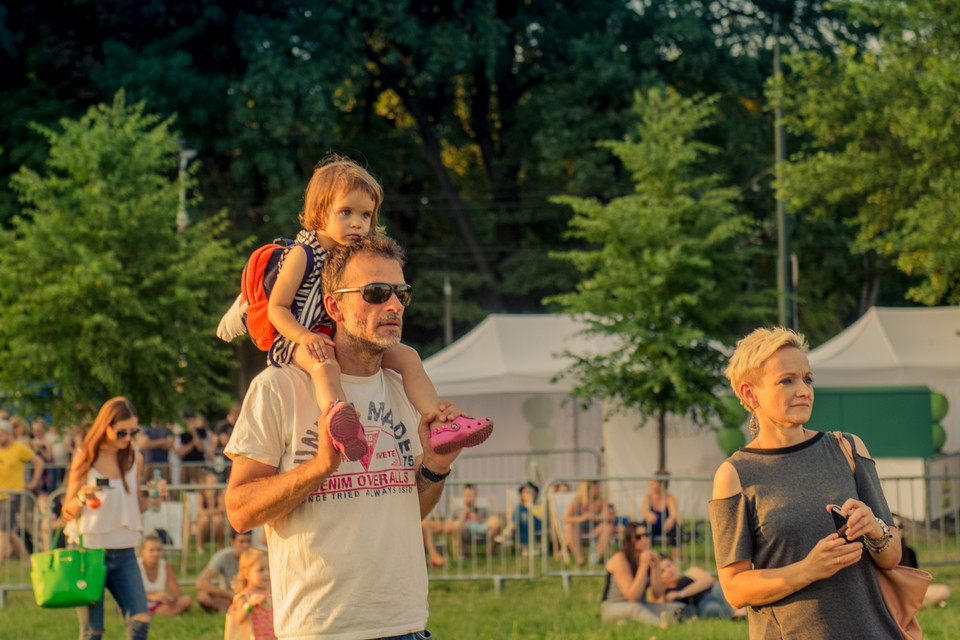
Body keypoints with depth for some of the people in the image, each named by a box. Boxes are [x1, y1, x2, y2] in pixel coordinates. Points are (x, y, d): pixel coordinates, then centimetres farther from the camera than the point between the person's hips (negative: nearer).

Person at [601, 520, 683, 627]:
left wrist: (655, 567, -14)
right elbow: (632, 597, -23)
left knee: (677, 607, -16)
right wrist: (644, 566, -25)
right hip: (612, 608, -6)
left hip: (641, 606, 6)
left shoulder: (650, 557, 1)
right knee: (635, 608, -40)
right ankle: (662, 624, -69)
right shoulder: (620, 559, -16)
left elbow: (657, 596, -2)